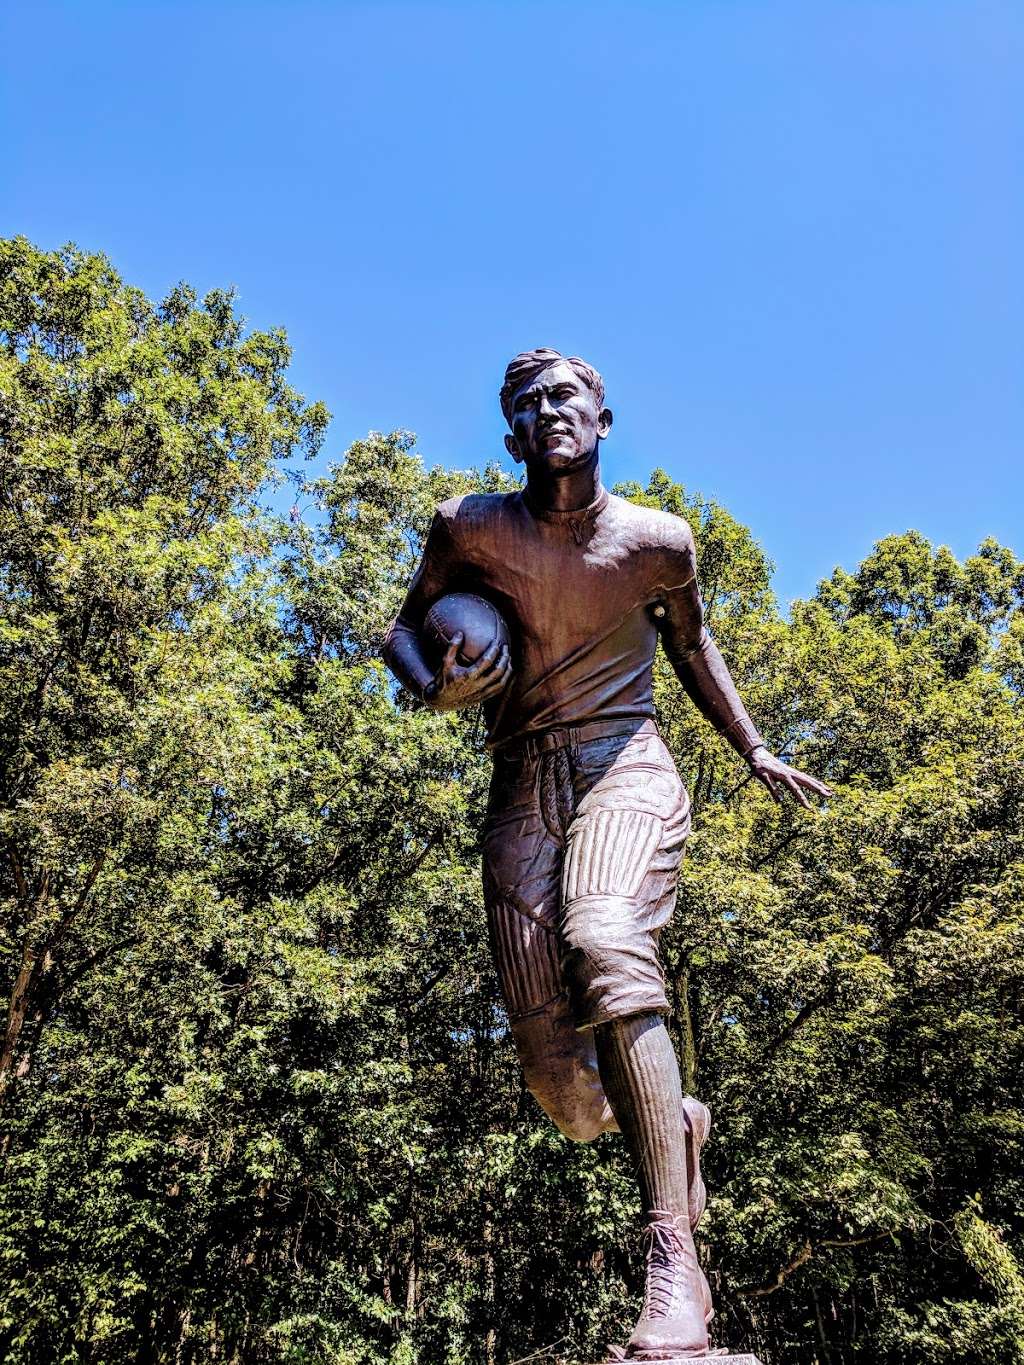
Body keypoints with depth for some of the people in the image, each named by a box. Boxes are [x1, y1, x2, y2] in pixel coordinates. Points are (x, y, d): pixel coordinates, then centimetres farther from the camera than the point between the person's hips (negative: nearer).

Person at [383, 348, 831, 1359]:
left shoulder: (657, 542, 3)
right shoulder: (469, 528, 1)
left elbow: (690, 646, 21)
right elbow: (405, 630, 13)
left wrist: (753, 751, 19)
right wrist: (433, 684, -10)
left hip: (624, 765, -1)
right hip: (522, 788, 2)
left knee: (604, 945, -35)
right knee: (551, 1066, -3)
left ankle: (674, 1260, -28)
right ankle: (676, 1120, 33)